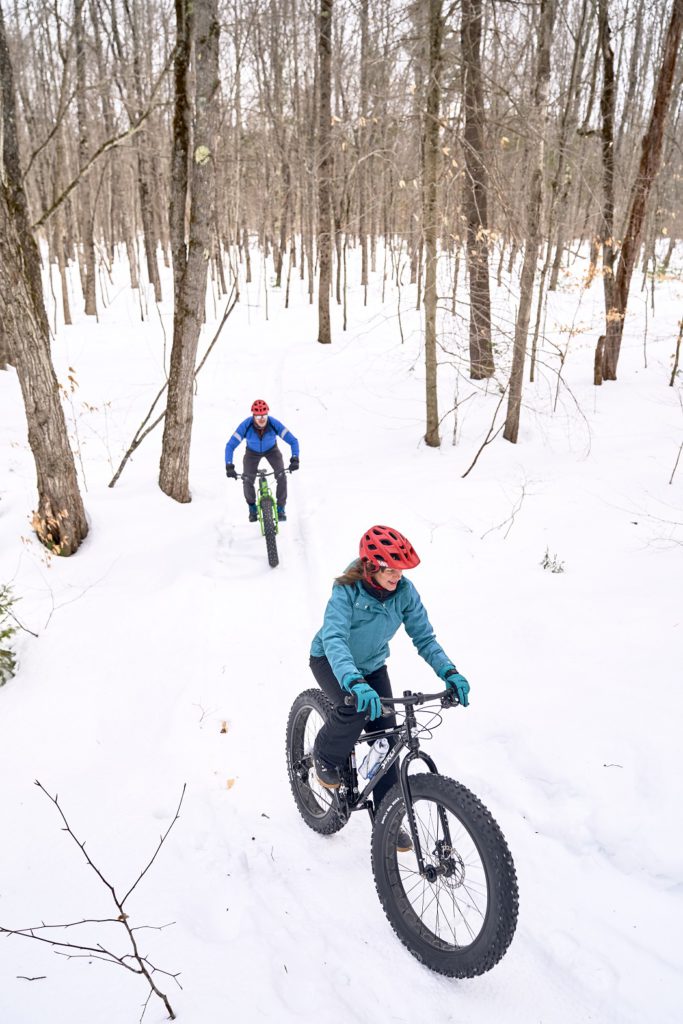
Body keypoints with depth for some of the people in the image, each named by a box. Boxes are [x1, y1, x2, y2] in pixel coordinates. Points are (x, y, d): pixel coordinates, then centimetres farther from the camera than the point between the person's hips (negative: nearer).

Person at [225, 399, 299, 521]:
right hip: (252, 451, 0)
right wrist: (229, 466, -44)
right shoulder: (246, 426, -36)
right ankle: (252, 507, 14)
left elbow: (293, 441, -32)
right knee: (247, 480, -14)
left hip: (271, 450, 0)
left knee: (281, 475, -20)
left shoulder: (274, 424, -35)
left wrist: (295, 459, -46)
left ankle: (281, 508, -1)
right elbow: (230, 446, -33)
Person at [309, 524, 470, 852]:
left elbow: (424, 637, -18)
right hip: (331, 662, -4)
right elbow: (334, 639, -47)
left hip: (372, 665, 4)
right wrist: (355, 684, -64)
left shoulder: (405, 592, -22)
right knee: (355, 707, -32)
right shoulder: (347, 591, -34)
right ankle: (325, 755, 0)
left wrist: (449, 672, -36)